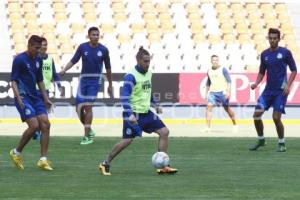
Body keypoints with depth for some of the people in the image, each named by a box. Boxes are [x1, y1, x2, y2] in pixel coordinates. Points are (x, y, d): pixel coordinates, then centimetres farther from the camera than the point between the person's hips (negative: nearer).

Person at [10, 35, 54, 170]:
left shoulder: (38, 60, 12)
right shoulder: (19, 60, -9)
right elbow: (13, 81, -11)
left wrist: (45, 98, 18)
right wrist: (19, 99, -20)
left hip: (35, 97, 7)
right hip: (23, 97, -7)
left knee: (45, 124, -6)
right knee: (34, 125, -17)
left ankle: (43, 160, -2)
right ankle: (16, 152, 4)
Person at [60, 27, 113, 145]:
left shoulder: (103, 50, -4)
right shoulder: (82, 47, -2)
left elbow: (108, 68, 6)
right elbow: (73, 61, -1)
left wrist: (110, 85, 12)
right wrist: (64, 70, -19)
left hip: (95, 81, -2)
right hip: (84, 79, 2)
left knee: (88, 106, -13)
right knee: (79, 108, 1)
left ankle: (87, 136, -4)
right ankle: (89, 130, 25)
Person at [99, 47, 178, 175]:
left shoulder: (148, 74, 9)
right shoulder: (131, 76, -17)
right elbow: (124, 97, -24)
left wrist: (155, 105, 24)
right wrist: (129, 115, -34)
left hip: (146, 112, 8)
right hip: (134, 114, -8)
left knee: (164, 132, -2)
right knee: (127, 140, -10)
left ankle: (162, 166, 2)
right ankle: (105, 164, 7)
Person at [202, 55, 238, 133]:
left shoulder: (223, 69, -5)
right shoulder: (209, 71, 10)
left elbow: (229, 81, -8)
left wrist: (228, 92, -17)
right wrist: (206, 93, 21)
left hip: (222, 92, -4)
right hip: (212, 92, 4)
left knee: (227, 108, 5)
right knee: (209, 106, -14)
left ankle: (235, 125, 25)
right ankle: (208, 127, -15)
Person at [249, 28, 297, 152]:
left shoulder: (285, 52, -4)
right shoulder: (264, 54, 8)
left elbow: (294, 70, -1)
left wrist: (288, 85, -13)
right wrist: (256, 83, -1)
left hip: (281, 91, -5)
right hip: (268, 90, 5)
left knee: (276, 117, -11)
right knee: (257, 114, -3)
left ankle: (282, 144, 7)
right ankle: (261, 140, 17)